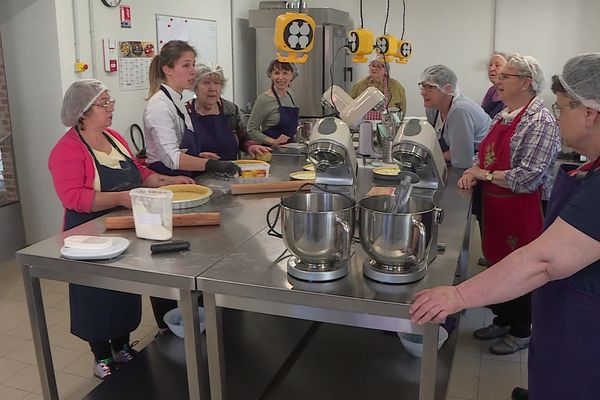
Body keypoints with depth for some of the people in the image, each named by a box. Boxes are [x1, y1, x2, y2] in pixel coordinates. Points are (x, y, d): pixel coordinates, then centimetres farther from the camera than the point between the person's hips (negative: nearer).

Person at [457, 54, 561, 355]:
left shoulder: (540, 121, -17)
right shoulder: (503, 115, 10)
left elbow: (527, 177, -24)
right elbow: (485, 154, 20)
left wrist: (486, 174, -14)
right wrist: (474, 171, -2)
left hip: (522, 209, -8)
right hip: (495, 205, 8)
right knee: (497, 263, 18)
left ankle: (521, 332, 27)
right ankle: (502, 321, 37)